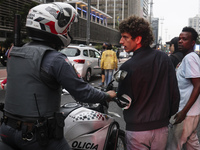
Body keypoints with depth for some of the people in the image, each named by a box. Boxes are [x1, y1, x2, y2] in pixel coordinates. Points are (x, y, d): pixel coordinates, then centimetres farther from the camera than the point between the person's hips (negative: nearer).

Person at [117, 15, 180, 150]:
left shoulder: (127, 67, -19)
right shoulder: (164, 58, -4)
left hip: (137, 130, -5)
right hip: (162, 127, 5)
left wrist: (112, 95, 10)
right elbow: (175, 92, 1)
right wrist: (169, 116, 15)